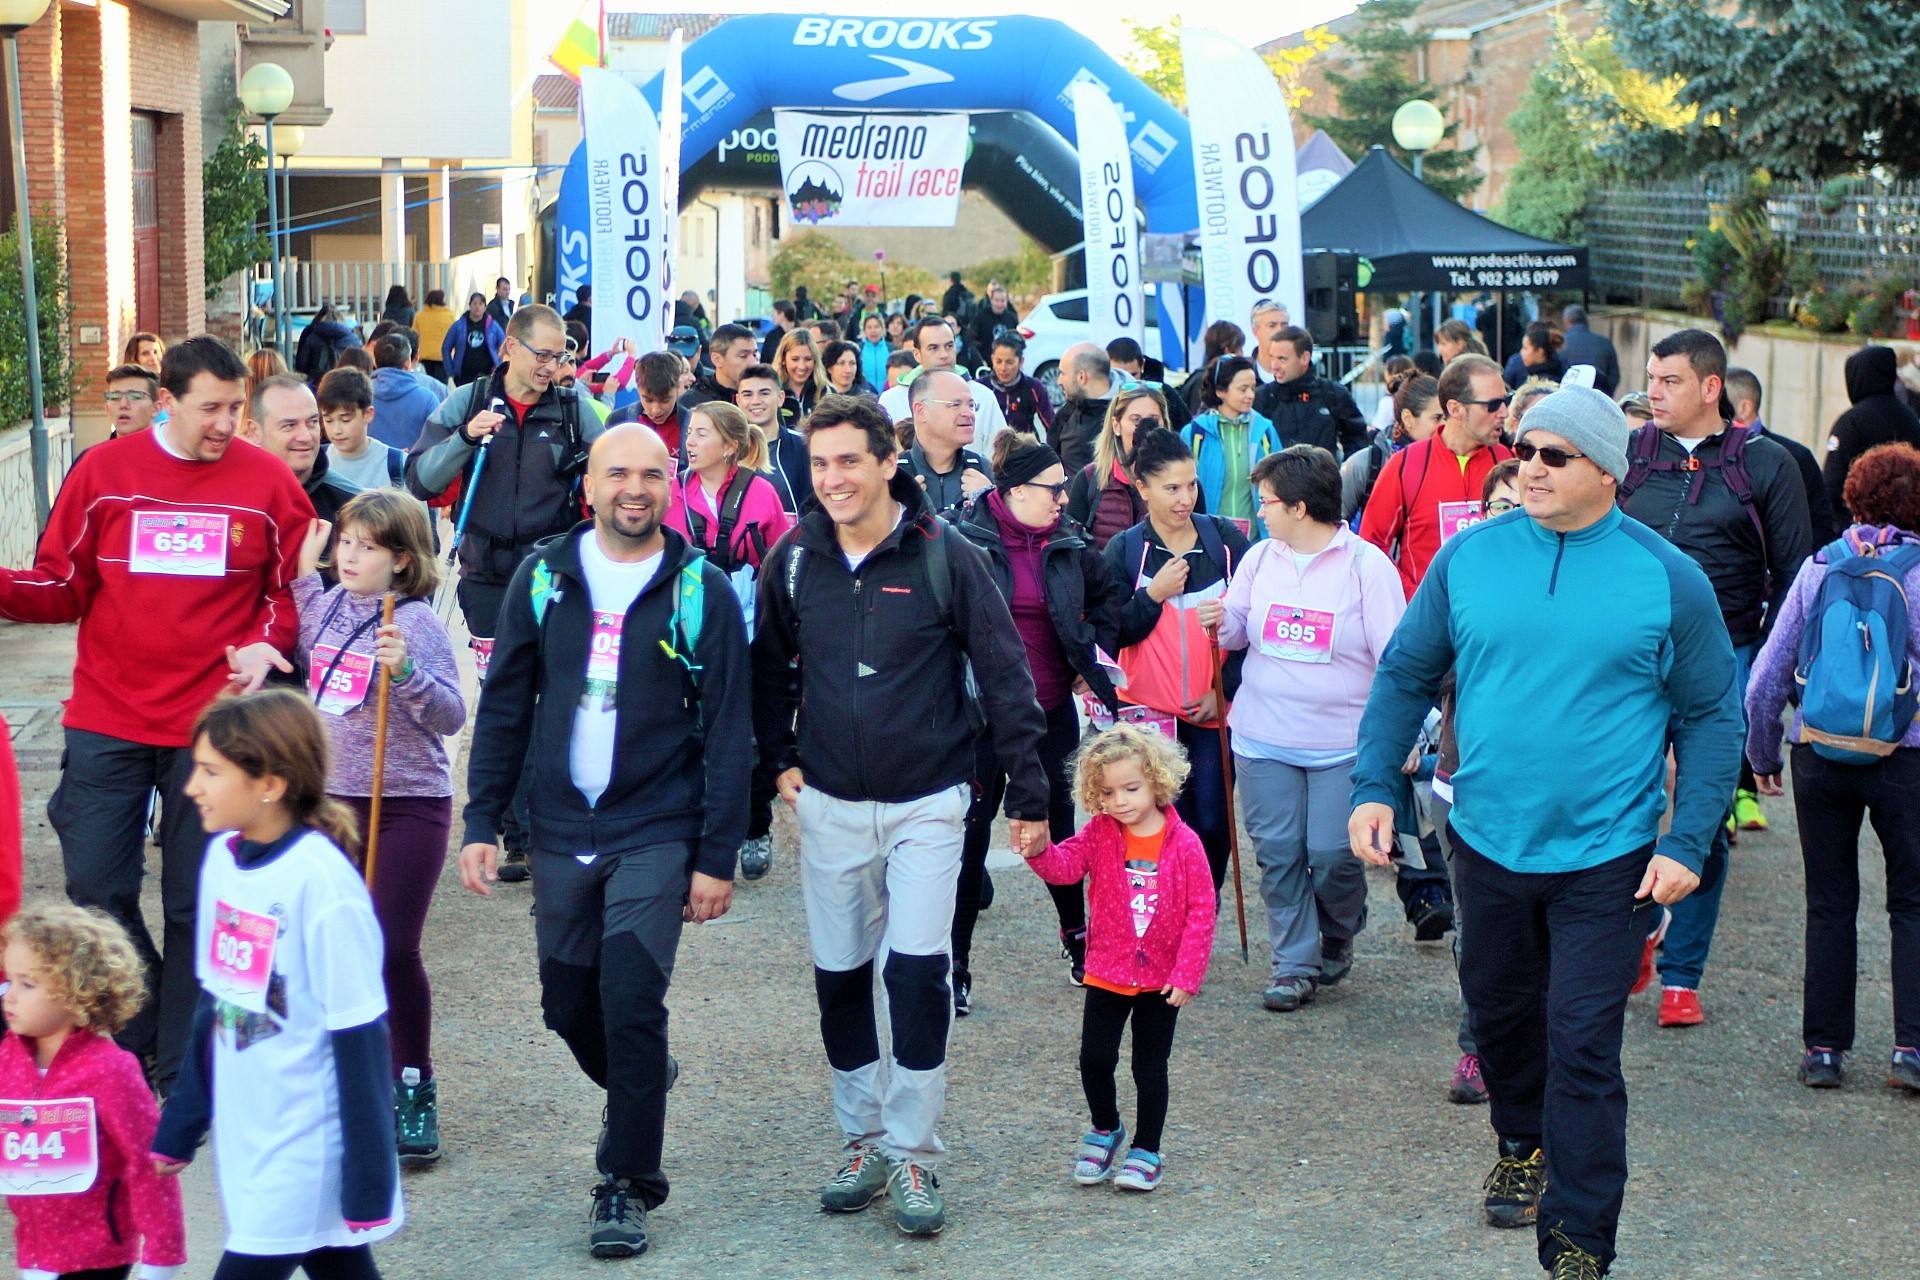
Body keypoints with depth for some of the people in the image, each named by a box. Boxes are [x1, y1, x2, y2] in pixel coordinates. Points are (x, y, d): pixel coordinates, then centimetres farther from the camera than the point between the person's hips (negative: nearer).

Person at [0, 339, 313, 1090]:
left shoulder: (268, 482, -3)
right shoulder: (103, 472, 0)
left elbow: (291, 593, 6)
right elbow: (62, 587, 4)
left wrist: (267, 642, -13)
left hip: (214, 727, -1)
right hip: (108, 721, 1)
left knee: (194, 903, 5)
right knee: (97, 887, 2)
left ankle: (183, 1071, 17)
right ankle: (138, 1036, 24)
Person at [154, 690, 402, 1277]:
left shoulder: (320, 880, -20)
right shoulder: (222, 858, 2)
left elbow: (358, 1036, -17)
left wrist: (368, 1183, -14)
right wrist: (178, 1128, 18)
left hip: (306, 1150, -7)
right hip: (245, 1137, 7)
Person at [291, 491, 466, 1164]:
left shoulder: (417, 622, -13)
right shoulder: (329, 605, 4)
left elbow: (452, 716, -17)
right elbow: (304, 653, 26)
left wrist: (405, 670, -33)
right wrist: (304, 572, 15)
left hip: (408, 806, -6)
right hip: (333, 798, 6)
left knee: (394, 950, -5)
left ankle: (414, 1089, 9)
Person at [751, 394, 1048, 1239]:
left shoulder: (946, 557, -11)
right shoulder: (795, 559, -1)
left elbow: (1004, 677, -8)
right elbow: (770, 665, 15)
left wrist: (1029, 795, -8)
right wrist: (779, 758, 7)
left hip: (927, 804, -3)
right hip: (830, 805, 4)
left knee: (918, 971, -12)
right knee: (839, 977, 9)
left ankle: (913, 1154, 1)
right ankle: (863, 1142, 24)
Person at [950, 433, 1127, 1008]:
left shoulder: (1067, 545, 3)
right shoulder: (966, 541, -14)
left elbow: (1110, 595, 20)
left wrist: (1094, 658, 12)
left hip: (1051, 713, 5)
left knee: (1057, 822, 17)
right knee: (972, 832, 0)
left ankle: (1077, 937, 33)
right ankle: (955, 964, 8)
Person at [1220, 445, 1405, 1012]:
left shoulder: (1366, 565, -6)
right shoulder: (1260, 557, 6)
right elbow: (1234, 629, 16)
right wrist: (1213, 617, -7)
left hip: (1342, 744, -4)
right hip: (1264, 739, 4)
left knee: (1332, 855, -4)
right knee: (1278, 854, 3)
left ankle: (1338, 939, 25)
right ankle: (1294, 965, 14)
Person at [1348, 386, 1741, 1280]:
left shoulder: (1667, 579, -7)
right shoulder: (1469, 557, -1)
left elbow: (1711, 716, -1)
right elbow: (1406, 673, 7)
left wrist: (1687, 844, -9)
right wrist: (1374, 785, -3)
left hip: (1606, 855, -3)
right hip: (1488, 840, 4)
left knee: (1583, 1048, -5)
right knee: (1499, 1009, 21)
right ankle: (1524, 1144, 48)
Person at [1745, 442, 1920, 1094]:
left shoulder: (1818, 569, 1)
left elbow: (1766, 680, 3)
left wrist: (1762, 756, 16)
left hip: (1818, 758, 2)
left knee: (1829, 905, 12)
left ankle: (1823, 1048, 13)